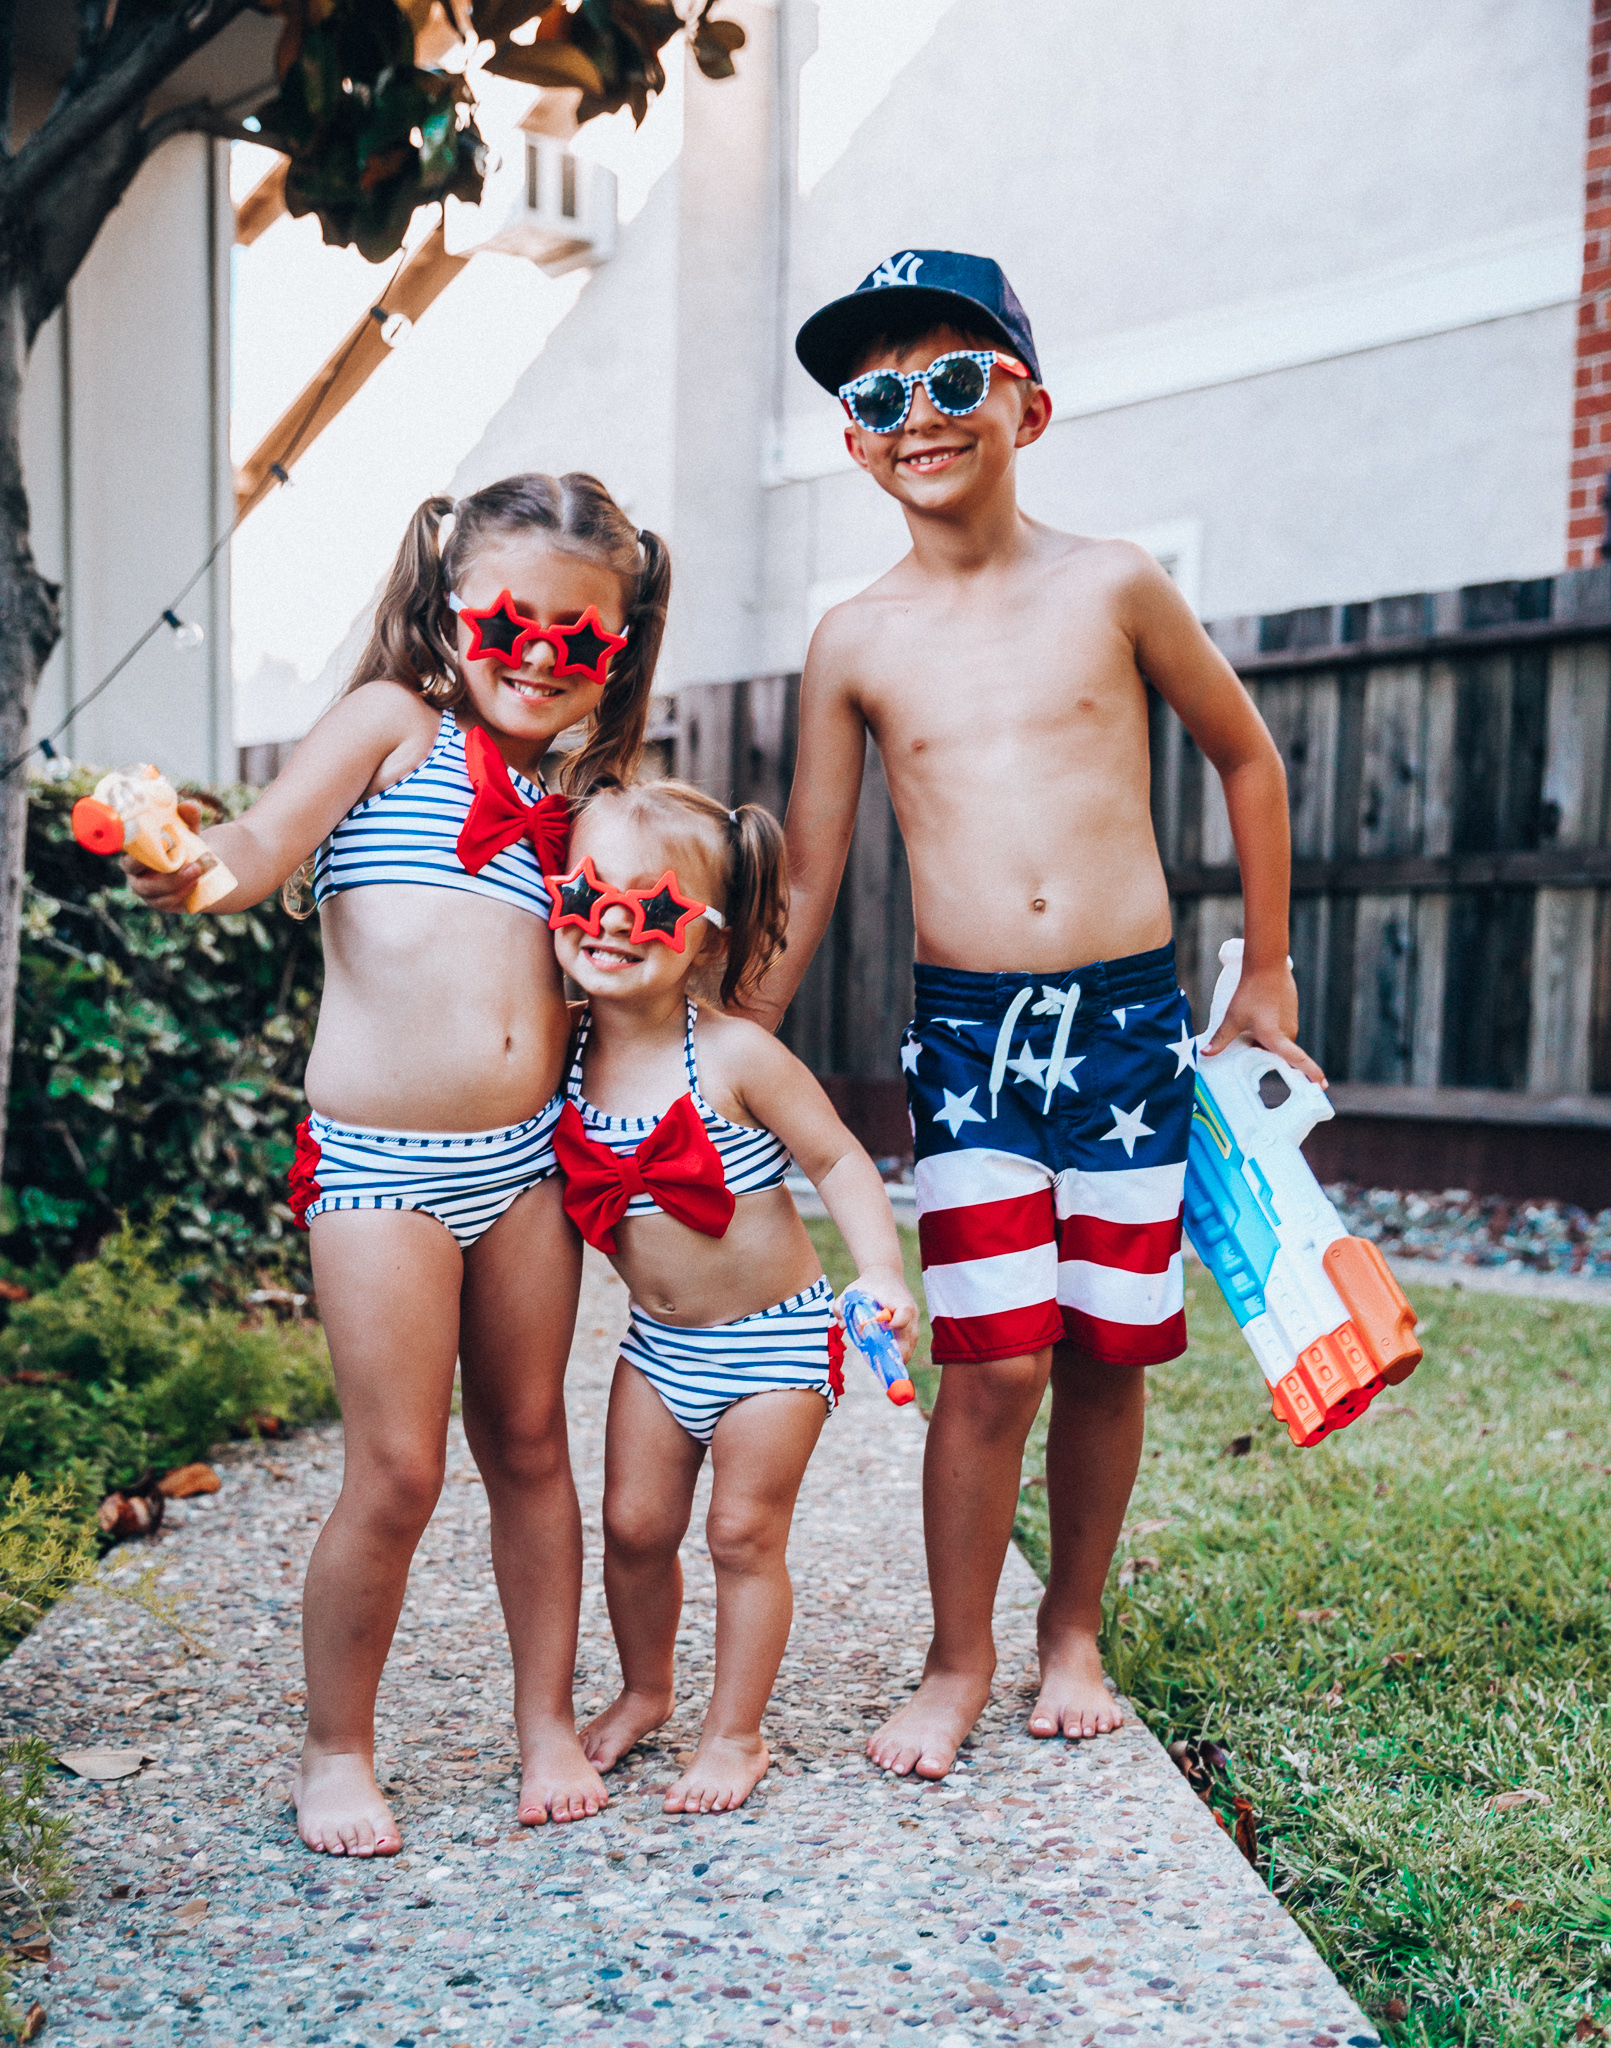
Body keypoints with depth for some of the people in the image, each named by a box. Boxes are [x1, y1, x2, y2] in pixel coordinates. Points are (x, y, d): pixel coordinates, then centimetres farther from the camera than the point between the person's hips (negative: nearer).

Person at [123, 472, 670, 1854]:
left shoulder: (567, 800, 15)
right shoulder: (394, 721, 1)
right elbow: (269, 841, -14)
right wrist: (195, 866, -33)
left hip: (525, 1160, 5)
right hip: (382, 1164, -5)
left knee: (528, 1443, 13)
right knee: (396, 1472, -2)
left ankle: (549, 1723, 29)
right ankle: (337, 1751, 19)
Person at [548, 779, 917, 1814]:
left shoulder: (736, 1055, -22)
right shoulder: (568, 1052, -8)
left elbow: (836, 1157, -14)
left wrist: (881, 1270, -26)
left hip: (771, 1338, -5)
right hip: (658, 1340, 5)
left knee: (744, 1534, 5)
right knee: (635, 1525, 11)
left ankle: (736, 1732, 23)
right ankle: (643, 1692, 37)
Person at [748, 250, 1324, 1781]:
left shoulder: (1110, 588, 0)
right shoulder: (856, 644, 3)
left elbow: (1246, 758, 13)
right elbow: (802, 883, 7)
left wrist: (1266, 978, 16)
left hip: (1130, 1023, 1)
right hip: (968, 1034, 0)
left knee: (1107, 1354, 8)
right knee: (993, 1363, -5)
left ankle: (1074, 1632, 31)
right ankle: (958, 1664, 17)